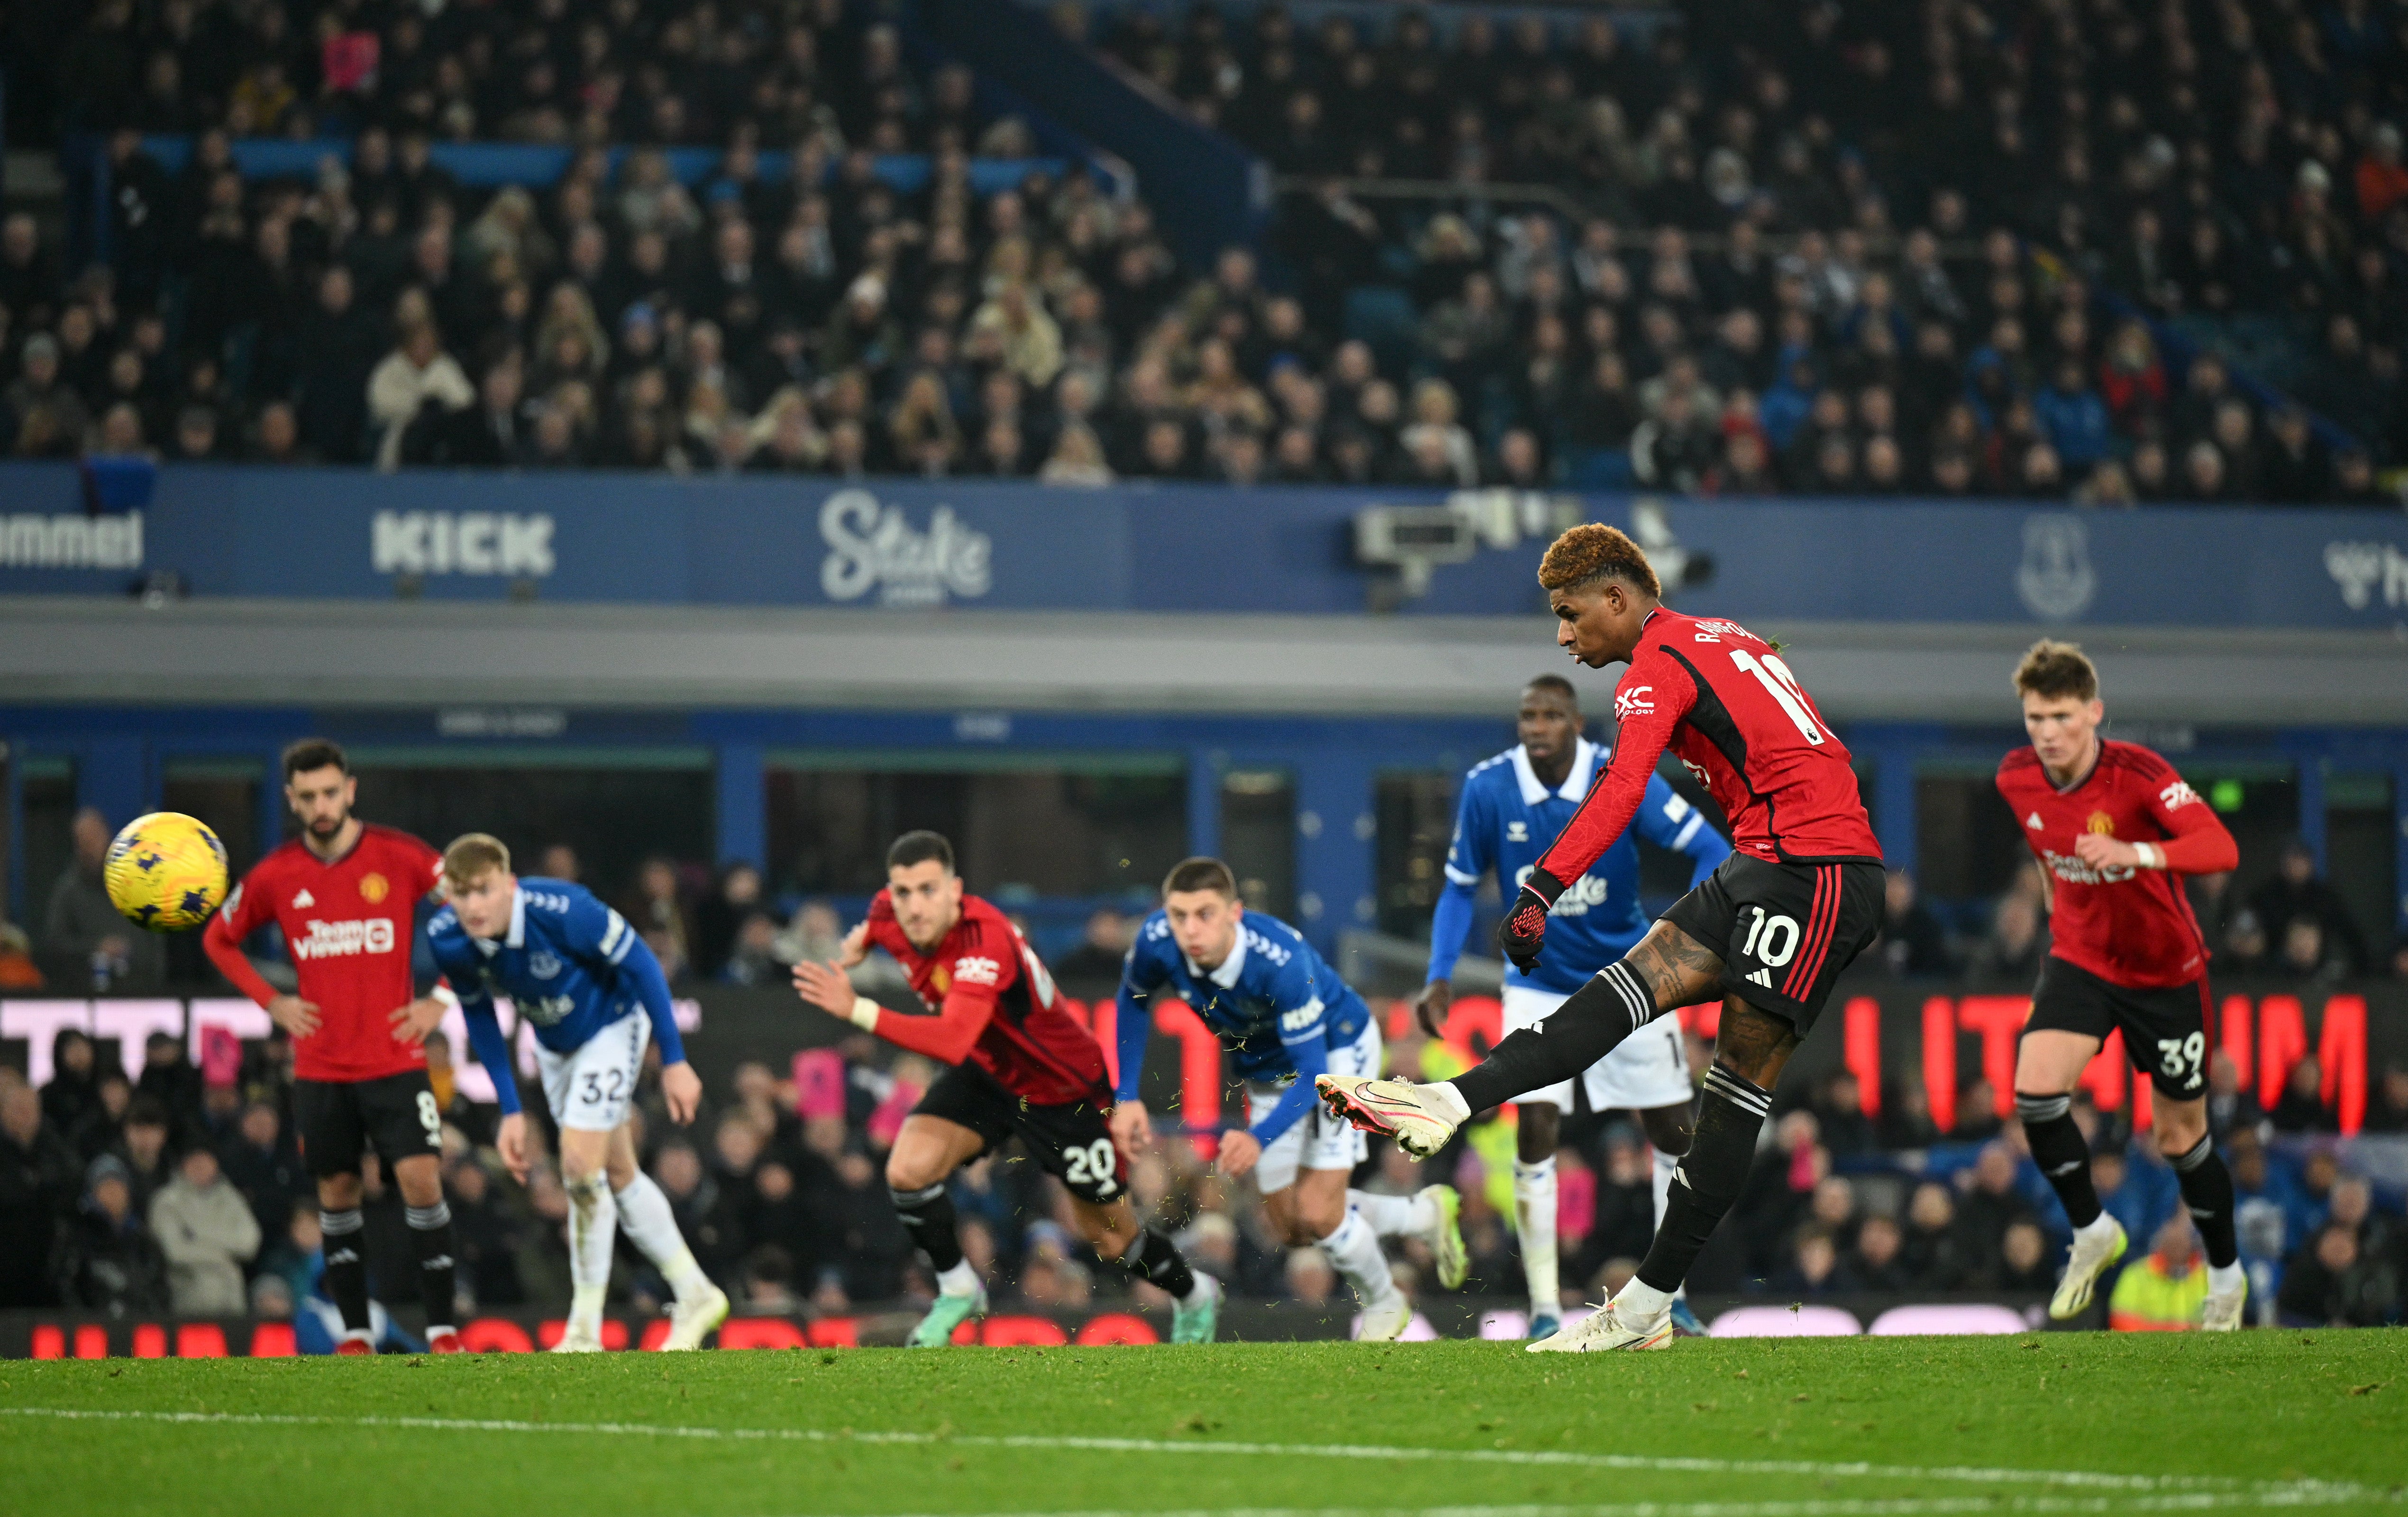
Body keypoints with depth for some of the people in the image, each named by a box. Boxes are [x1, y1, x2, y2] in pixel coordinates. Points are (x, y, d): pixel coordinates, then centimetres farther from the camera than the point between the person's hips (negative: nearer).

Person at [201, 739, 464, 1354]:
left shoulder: (400, 857, -5)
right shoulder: (275, 876, 1)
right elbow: (218, 939, 17)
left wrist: (441, 1001, -3)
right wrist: (271, 1002, 5)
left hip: (396, 1056, -2)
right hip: (319, 1066, 2)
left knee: (421, 1178, -13)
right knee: (336, 1190, 5)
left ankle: (442, 1328, -7)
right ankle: (355, 1332, 14)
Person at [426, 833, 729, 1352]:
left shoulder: (563, 911, -37)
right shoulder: (446, 939, -22)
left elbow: (641, 966, -23)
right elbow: (478, 1016, -3)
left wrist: (674, 1061, -19)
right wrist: (510, 1110, -2)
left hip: (611, 1026, -6)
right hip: (554, 1045, 6)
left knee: (580, 1165, -15)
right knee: (617, 1175, 13)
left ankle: (585, 1334, -3)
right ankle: (696, 1296, 29)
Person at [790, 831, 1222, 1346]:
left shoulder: (985, 941, -39)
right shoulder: (890, 915, -16)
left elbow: (954, 1042, -54)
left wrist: (858, 1011, -58)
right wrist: (861, 941, 2)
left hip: (1064, 1087, -6)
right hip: (987, 1074, 6)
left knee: (1111, 1239, 9)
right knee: (908, 1169, -20)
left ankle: (1194, 1296, 41)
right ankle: (958, 1291, 3)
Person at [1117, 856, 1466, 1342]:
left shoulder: (1281, 962, -41)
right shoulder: (1157, 942, -28)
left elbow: (1311, 1072, -35)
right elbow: (1134, 1001, -3)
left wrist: (1259, 1138, -49)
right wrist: (1127, 1097, -8)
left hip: (1336, 1052, -6)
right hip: (1267, 1072, 6)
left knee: (1317, 1213, -15)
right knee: (1290, 1229, 8)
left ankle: (1384, 1305, 17)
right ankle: (1425, 1215, 32)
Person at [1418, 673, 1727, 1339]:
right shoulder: (1488, 788, -14)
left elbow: (1713, 852, -19)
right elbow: (1460, 887, 0)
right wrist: (1440, 976, -11)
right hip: (1540, 983, 0)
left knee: (1672, 1133, 2)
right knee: (1535, 1131, -14)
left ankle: (1671, 1295, 19)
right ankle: (1544, 1310, -10)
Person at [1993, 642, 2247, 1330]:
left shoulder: (2138, 774, -25)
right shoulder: (2017, 778, -8)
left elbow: (2220, 848, -39)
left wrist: (2134, 853, -54)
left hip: (2165, 970, -3)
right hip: (2080, 957, 3)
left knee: (2181, 1136, 7)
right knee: (2035, 1091, -21)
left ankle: (2226, 1274, 30)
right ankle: (2091, 1232, 2)